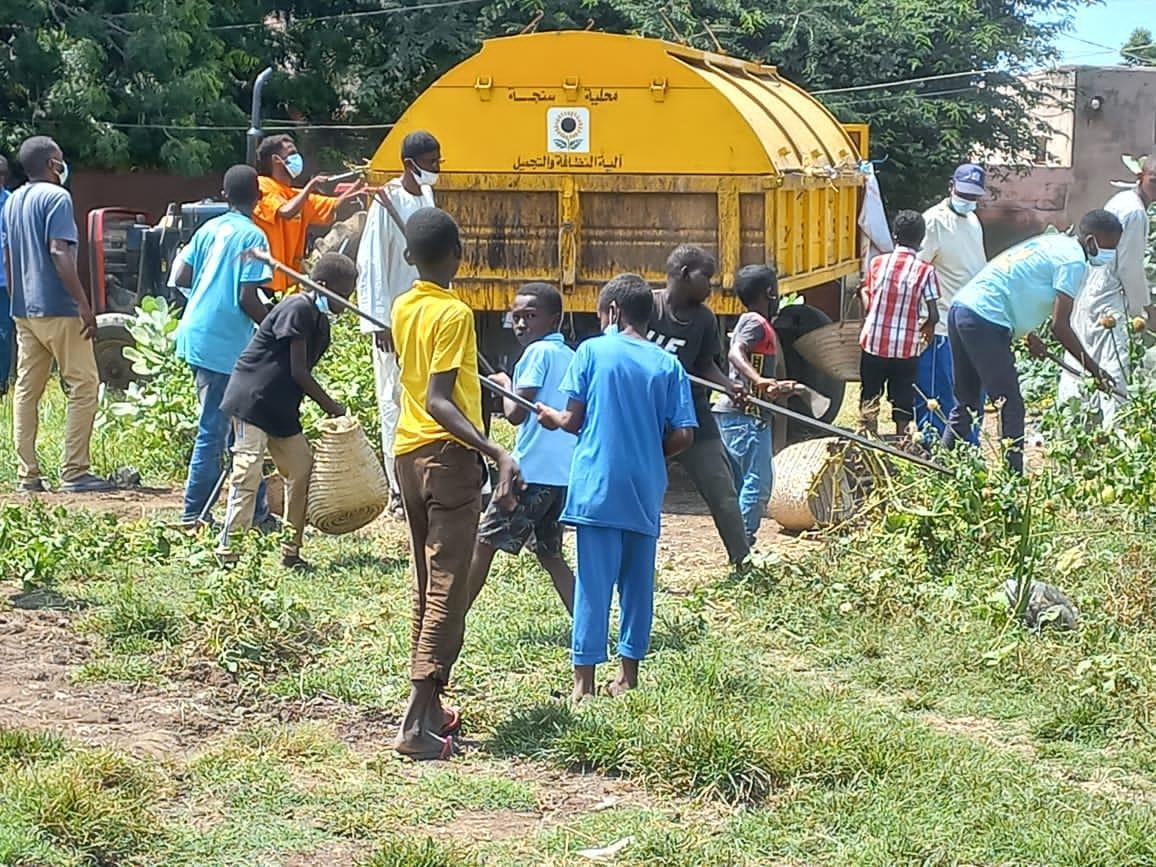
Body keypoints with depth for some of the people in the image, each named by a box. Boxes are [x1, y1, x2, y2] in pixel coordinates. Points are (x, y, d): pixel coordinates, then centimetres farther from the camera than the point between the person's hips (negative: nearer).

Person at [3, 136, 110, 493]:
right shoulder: (56, 198, -10)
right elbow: (59, 253, -20)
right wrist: (84, 304, -21)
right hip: (58, 308, -8)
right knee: (84, 385, -2)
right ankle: (74, 472, -6)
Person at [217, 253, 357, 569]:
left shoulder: (320, 321, 14)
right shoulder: (298, 309, -15)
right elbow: (298, 372, -17)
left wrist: (329, 409, 8)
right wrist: (332, 407, -10)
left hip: (282, 409, 10)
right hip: (252, 399, -10)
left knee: (303, 469, 8)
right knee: (248, 472, -13)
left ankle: (291, 551, 15)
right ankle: (228, 550, -11)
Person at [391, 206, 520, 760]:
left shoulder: (403, 309, 8)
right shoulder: (454, 314, -15)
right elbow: (438, 402, -23)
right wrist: (496, 453, -34)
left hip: (408, 453, 8)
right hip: (448, 455, -8)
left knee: (426, 588, 15)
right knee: (448, 594, -8)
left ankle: (430, 709, 18)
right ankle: (416, 725, -14)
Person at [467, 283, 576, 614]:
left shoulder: (539, 352, -10)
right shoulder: (572, 357, 14)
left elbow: (516, 413, -14)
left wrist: (504, 384, 2)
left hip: (533, 470, -8)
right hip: (566, 473, 8)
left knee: (485, 541, 2)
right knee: (549, 553, 13)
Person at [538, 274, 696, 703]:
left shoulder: (592, 351, -2)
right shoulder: (668, 365, 4)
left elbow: (574, 420, -3)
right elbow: (682, 436, -1)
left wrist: (552, 417, 18)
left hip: (597, 487, -3)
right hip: (645, 491, 3)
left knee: (594, 584, -2)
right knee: (638, 582, 12)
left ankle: (584, 680, -3)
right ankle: (628, 674, 18)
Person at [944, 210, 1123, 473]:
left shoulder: (1052, 244, 21)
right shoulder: (1073, 261, -8)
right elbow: (1060, 326, -11)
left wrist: (1029, 336, 28)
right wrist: (1094, 369, -5)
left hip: (961, 307, 10)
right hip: (986, 321, -10)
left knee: (966, 403, 17)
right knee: (1011, 407, -4)